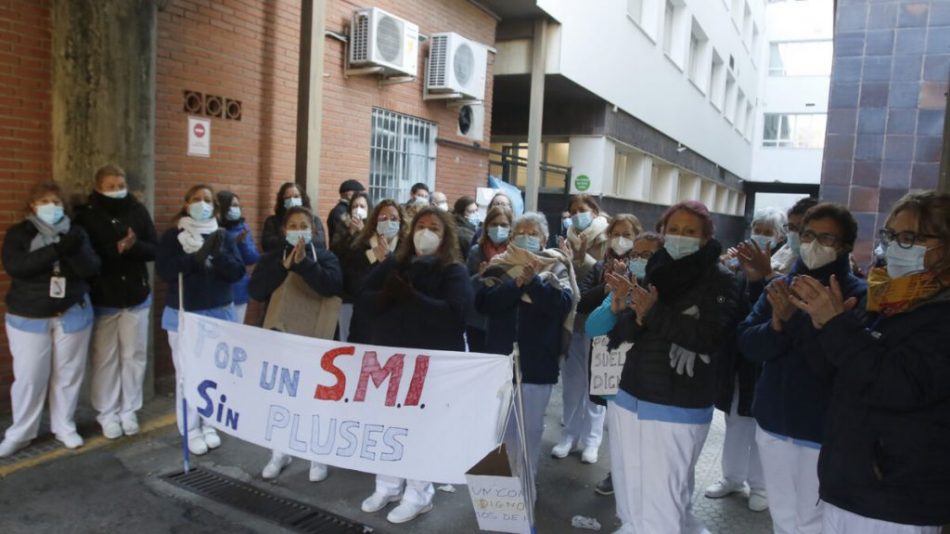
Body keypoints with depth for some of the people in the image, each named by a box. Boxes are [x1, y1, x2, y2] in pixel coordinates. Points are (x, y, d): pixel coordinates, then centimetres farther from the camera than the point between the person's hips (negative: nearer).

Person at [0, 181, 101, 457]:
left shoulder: (76, 233, 2)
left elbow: (91, 268, -9)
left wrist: (74, 250, -28)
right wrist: (57, 249, -30)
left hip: (72, 314, 1)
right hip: (28, 317, -1)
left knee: (68, 373, 8)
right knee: (29, 377, 2)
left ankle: (64, 427, 23)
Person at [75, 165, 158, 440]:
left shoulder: (138, 211, 0)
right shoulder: (87, 215, -4)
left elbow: (154, 249, -2)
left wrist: (134, 246, -22)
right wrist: (115, 249, -25)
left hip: (136, 298, 2)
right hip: (102, 299, -2)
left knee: (134, 356, 7)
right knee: (105, 358, 6)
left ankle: (129, 411, 19)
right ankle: (106, 413, 18)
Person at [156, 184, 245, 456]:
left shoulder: (224, 236, 5)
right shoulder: (172, 236, 0)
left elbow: (238, 272, -5)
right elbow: (164, 270, -15)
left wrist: (217, 254, -21)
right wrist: (196, 257, -27)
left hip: (218, 313, 2)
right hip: (183, 314, -2)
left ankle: (209, 424, 21)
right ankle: (190, 430, 12)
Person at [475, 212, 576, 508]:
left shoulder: (556, 267, 0)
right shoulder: (500, 265, 5)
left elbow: (562, 305, -16)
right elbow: (482, 302, -10)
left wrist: (533, 280, -23)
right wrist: (516, 283, -20)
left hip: (537, 363, -2)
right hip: (501, 358, 3)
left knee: (530, 429, 5)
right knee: (504, 426, 14)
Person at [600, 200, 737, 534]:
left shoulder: (719, 280, -4)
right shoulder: (651, 272, 8)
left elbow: (709, 336, -18)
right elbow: (617, 333, 5)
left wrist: (654, 312, -24)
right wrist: (635, 315, -16)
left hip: (678, 409, -4)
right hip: (630, 398, 5)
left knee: (662, 504, -4)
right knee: (630, 494, 13)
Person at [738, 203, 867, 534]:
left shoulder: (859, 295, -11)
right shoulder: (782, 286, 4)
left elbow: (832, 364, -20)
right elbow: (747, 344, -3)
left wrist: (814, 317, -30)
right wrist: (777, 323, -20)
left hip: (822, 431, -5)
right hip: (772, 423, 5)